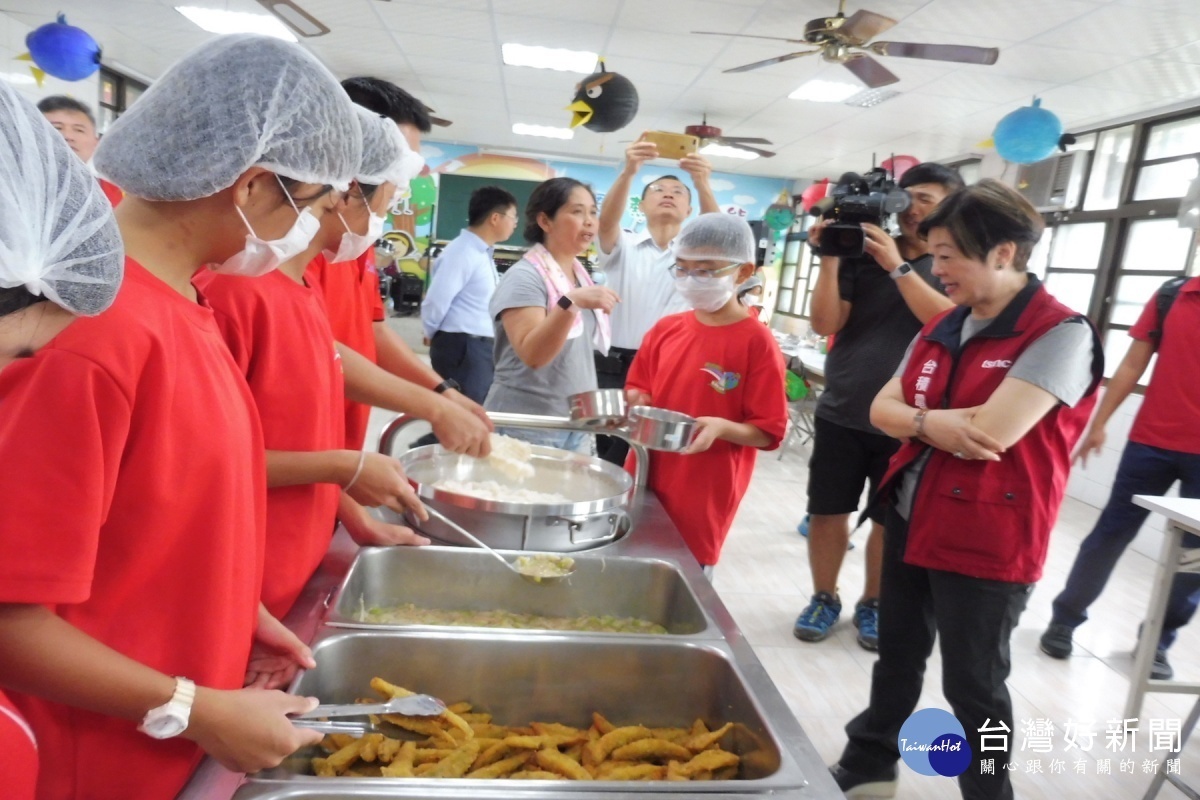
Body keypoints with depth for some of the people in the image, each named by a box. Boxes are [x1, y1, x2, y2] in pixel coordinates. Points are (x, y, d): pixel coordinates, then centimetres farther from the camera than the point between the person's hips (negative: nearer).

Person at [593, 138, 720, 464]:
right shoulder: (622, 247, 8)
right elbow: (606, 222, -14)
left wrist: (704, 186, -30)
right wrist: (628, 173, -32)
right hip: (614, 367, 0)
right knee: (609, 455, 5)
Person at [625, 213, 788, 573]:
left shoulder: (757, 342, -12)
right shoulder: (665, 329, 4)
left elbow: (769, 433, -10)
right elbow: (638, 389, 16)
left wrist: (721, 428, -27)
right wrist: (634, 402, -5)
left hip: (702, 500, -5)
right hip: (645, 482, 5)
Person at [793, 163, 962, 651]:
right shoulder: (863, 253, 1)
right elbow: (825, 325, -6)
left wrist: (898, 266, -22)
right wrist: (830, 260, -16)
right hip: (840, 413, 1)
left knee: (889, 521, 11)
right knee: (826, 512, 8)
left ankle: (872, 603, 31)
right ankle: (824, 598, 28)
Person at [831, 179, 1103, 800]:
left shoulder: (1061, 334, -16)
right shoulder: (943, 329, 6)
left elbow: (992, 431, -27)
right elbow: (882, 408, 3)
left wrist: (916, 417, -11)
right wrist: (931, 425, -17)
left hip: (987, 543, -7)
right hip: (910, 521, 7)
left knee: (972, 684, 9)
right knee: (897, 655, 21)